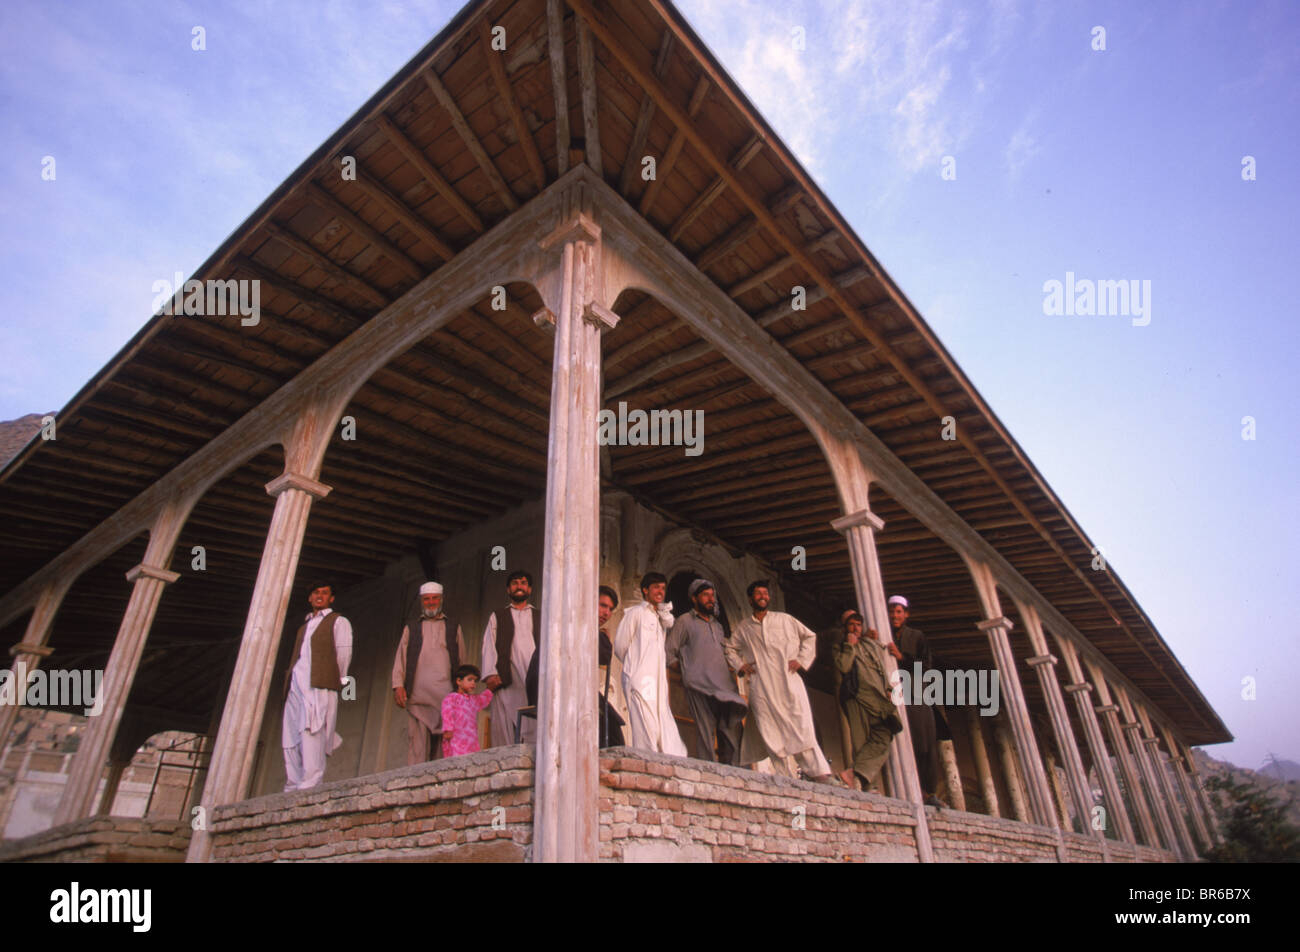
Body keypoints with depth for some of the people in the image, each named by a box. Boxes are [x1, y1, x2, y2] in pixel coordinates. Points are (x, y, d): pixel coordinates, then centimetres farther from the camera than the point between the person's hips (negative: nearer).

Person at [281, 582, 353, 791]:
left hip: (319, 687, -7)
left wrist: (335, 680, 1)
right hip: (295, 687, 7)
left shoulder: (338, 622, 8)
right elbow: (296, 658, 23)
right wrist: (288, 683, 11)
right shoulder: (304, 626, 28)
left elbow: (344, 654, 2)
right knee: (291, 740, 3)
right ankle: (293, 788, 7)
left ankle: (310, 786, -18)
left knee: (311, 734, -16)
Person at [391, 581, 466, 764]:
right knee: (417, 740, -4)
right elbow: (400, 657, 13)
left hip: (447, 694, 0)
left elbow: (462, 660, 16)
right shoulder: (411, 627, 19)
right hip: (417, 694, 0)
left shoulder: (453, 627, 18)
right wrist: (398, 685, 0)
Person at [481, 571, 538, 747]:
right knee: (505, 733, -6)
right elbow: (489, 646, 9)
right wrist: (490, 674, -7)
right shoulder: (497, 618, 20)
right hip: (506, 683, 0)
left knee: (536, 733, -10)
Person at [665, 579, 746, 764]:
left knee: (733, 734, -1)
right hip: (700, 687, -6)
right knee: (706, 736, -11)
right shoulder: (684, 621, 7)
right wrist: (686, 670, -2)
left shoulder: (717, 625, 26)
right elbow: (669, 653, 4)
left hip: (725, 688, 6)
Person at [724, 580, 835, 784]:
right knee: (771, 733, -4)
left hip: (789, 681, -1)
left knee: (801, 727, -11)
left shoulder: (784, 619, 14)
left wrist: (801, 660, 6)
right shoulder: (743, 628, 17)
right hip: (761, 688, 1)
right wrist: (739, 665, 11)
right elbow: (730, 649, 28)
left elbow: (809, 637, 18)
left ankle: (819, 774, -11)